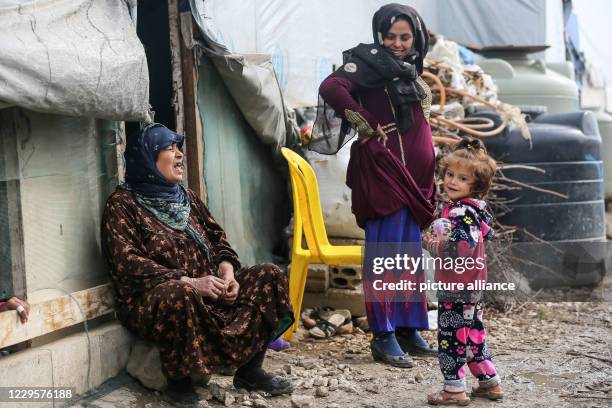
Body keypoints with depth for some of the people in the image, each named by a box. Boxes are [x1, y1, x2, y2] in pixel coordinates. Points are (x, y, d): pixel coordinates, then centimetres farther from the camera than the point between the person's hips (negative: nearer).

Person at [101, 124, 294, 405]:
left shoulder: (186, 197, 18)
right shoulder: (122, 204, -3)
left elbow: (217, 239, 16)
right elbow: (127, 262, -15)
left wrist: (226, 271, -8)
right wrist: (188, 282, -25)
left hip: (207, 288, 7)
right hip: (151, 301, -7)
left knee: (269, 275, -8)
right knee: (180, 297, -40)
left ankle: (250, 370, -4)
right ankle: (180, 381, -17)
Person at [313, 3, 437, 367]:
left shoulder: (409, 71, 17)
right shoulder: (370, 61, -7)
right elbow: (331, 88, -24)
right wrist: (367, 125, -17)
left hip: (412, 173, 8)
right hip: (381, 170, -8)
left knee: (410, 253, 11)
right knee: (384, 254, -7)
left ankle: (408, 330, 18)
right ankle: (383, 337, -2)